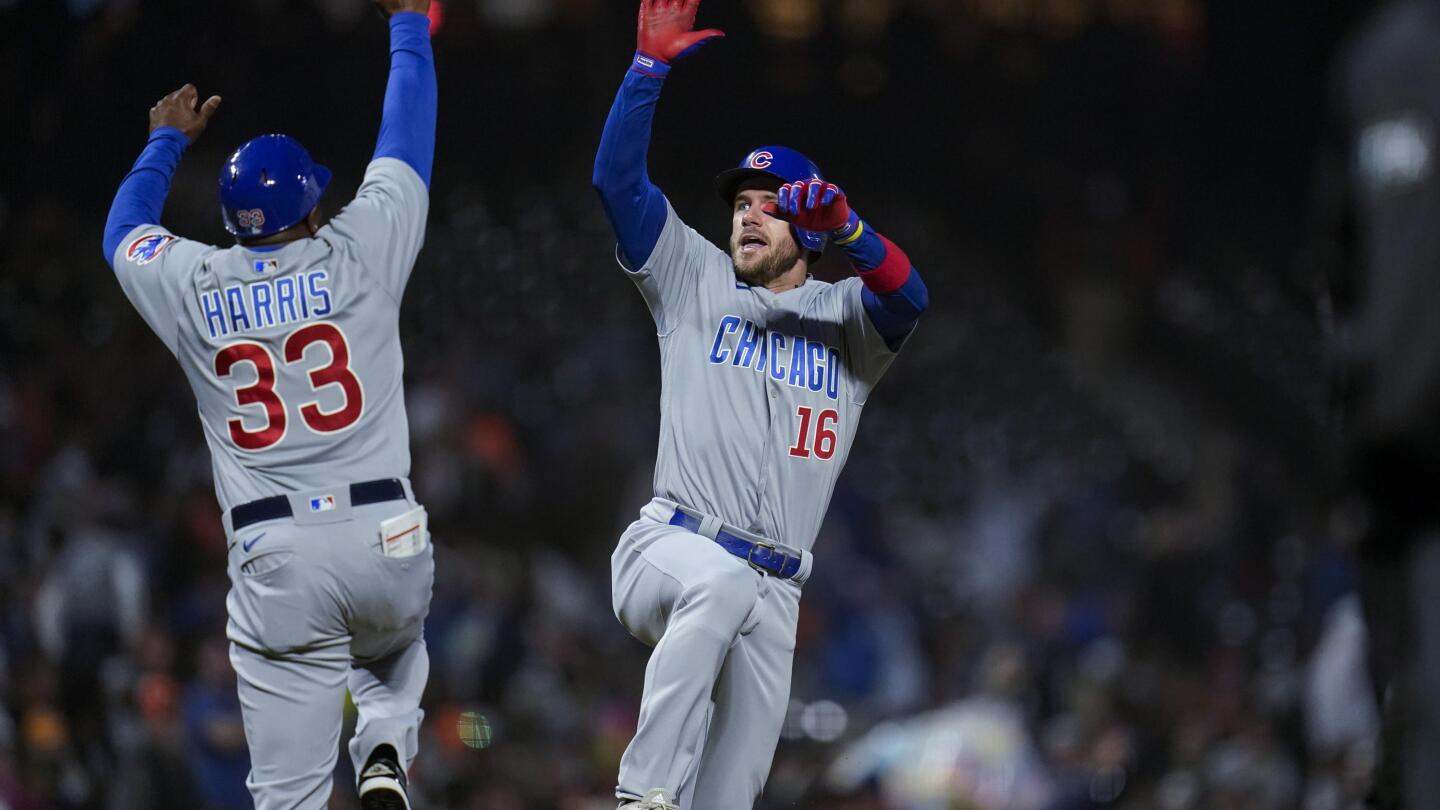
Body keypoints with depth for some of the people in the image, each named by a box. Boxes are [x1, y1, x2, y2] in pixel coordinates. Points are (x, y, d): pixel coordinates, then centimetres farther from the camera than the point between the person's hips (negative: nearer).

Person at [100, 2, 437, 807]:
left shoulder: (191, 287, 7)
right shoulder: (358, 257, 2)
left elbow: (124, 229, 30)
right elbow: (407, 145, 16)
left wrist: (168, 142, 45)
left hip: (276, 558, 0)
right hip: (385, 535, 0)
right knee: (395, 650, 33)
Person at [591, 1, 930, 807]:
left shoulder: (845, 317, 14)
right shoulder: (696, 283, 13)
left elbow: (909, 297, -9)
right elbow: (618, 178, 3)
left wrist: (845, 226, -28)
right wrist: (650, 68, -7)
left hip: (772, 594, 3)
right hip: (669, 551, -3)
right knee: (723, 582, -38)